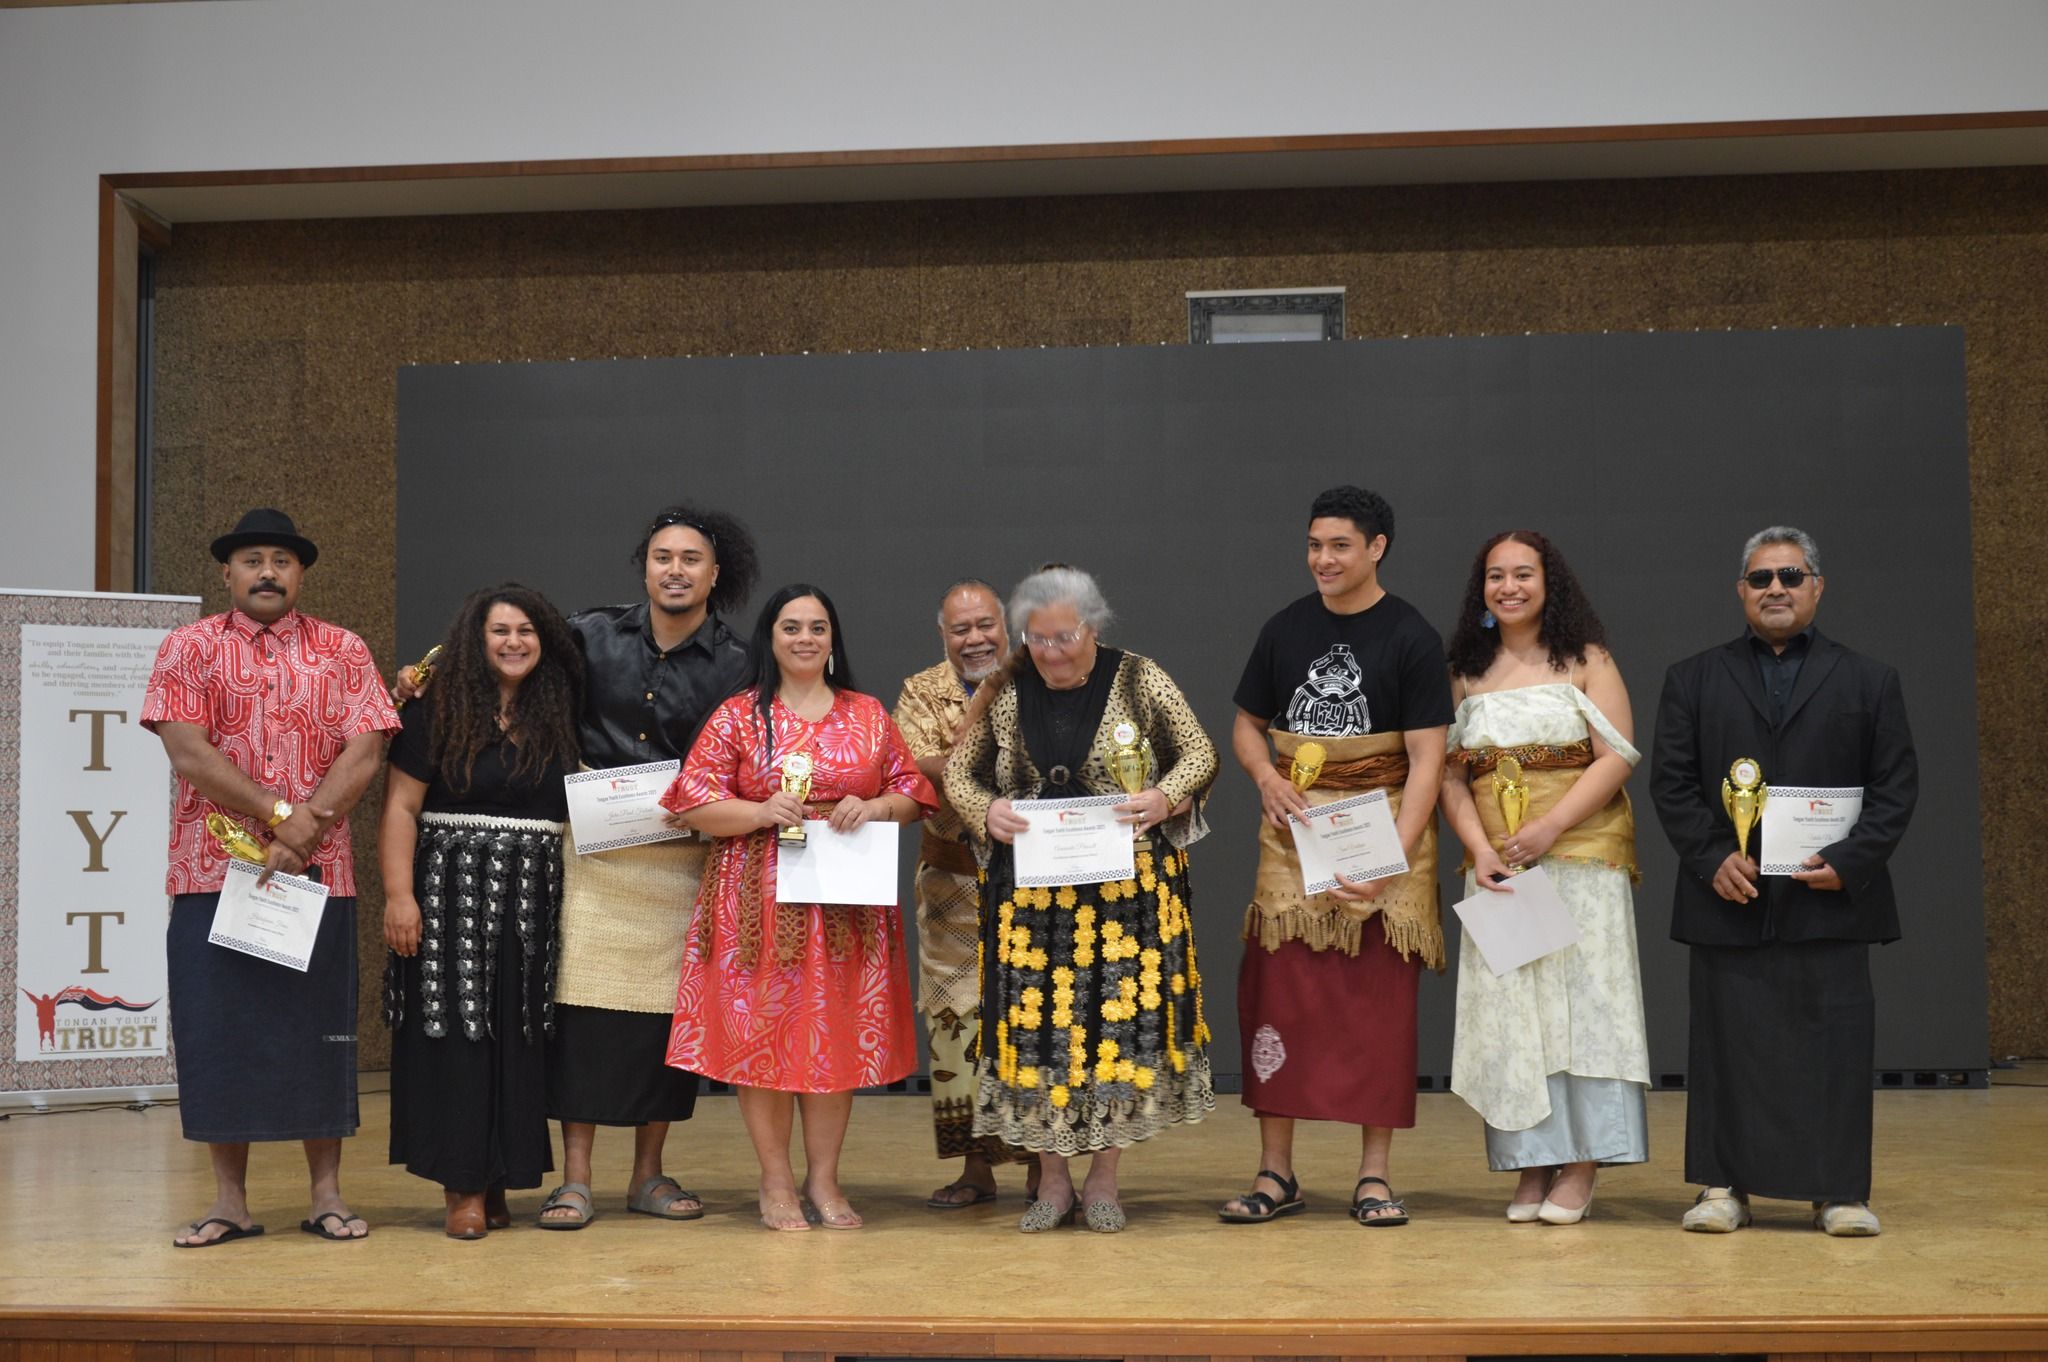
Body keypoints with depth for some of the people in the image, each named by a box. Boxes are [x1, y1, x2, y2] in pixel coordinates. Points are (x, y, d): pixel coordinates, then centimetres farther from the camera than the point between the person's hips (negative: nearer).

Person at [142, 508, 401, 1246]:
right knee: (219, 1028, 2)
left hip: (318, 873, 0)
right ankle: (229, 1200, 12)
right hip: (213, 872, 0)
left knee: (319, 1026, 4)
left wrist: (304, 835, -14)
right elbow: (186, 750, -7)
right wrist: (280, 814, -13)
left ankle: (327, 1196, 12)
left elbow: (364, 752, -3)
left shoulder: (343, 651, 7)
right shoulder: (189, 648, 5)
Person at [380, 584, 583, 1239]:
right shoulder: (436, 714, 0)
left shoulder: (558, 718, 11)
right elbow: (401, 808, -5)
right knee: (456, 1032, -3)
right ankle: (462, 1186, 0)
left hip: (533, 899, 4)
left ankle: (499, 1180, 13)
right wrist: (398, 895, -14)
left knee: (519, 1037, 4)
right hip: (453, 890, -4)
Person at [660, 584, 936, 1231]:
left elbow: (913, 791, 10)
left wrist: (874, 808, -10)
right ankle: (776, 1183, 10)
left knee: (838, 1035, 5)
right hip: (761, 901, -2)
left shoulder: (868, 715, 11)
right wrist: (762, 812, -17)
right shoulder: (737, 717, 2)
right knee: (760, 1032, -1)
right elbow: (692, 803, -3)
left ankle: (824, 1180, 15)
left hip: (847, 904, 3)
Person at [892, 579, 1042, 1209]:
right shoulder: (922, 692, 7)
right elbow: (913, 769, -8)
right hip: (954, 882, 1)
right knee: (959, 1015, 1)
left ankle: (1040, 1163, 11)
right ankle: (976, 1166, 11)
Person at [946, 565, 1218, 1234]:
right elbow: (957, 771, 9)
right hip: (1031, 890, 2)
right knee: (1035, 1022, 1)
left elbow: (1200, 753, 3)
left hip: (1128, 886, -1)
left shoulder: (1139, 681, -1)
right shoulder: (1004, 693, 4)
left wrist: (1166, 797, -17)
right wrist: (985, 810, -12)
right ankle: (1053, 1182, 16)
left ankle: (1103, 1180, 15)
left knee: (1123, 1020, -1)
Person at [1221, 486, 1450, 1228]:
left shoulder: (1412, 638, -4)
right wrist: (1266, 778, -5)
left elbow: (1426, 761, -10)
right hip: (1294, 831, 3)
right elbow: (1247, 726, 17)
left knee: (1380, 1000, 1)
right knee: (1276, 992, 0)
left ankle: (1373, 1175, 11)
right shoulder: (1285, 629, 7)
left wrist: (1393, 858, -21)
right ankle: (1276, 1173, 10)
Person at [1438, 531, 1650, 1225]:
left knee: (1579, 997, -4)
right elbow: (1451, 776, 7)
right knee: (1507, 1005, 1)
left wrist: (1549, 828, -16)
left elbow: (1615, 757, -6)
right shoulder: (1467, 675, 11)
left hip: (1582, 857, -3)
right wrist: (1480, 850, -9)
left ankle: (1580, 1166, 1)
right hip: (1495, 867, 3)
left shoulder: (1587, 662, 2)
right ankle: (1531, 1166, 7)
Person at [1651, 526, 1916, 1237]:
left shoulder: (1869, 681, 10)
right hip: (1729, 897, 1)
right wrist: (1712, 858, -8)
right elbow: (1671, 783, 5)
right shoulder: (1693, 680, 11)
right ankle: (1723, 1186, 10)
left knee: (1835, 1041, 0)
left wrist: (1849, 861, -9)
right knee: (1726, 1040, 3)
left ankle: (1839, 1191, 8)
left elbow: (1895, 787, 5)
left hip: (1831, 895, 0)